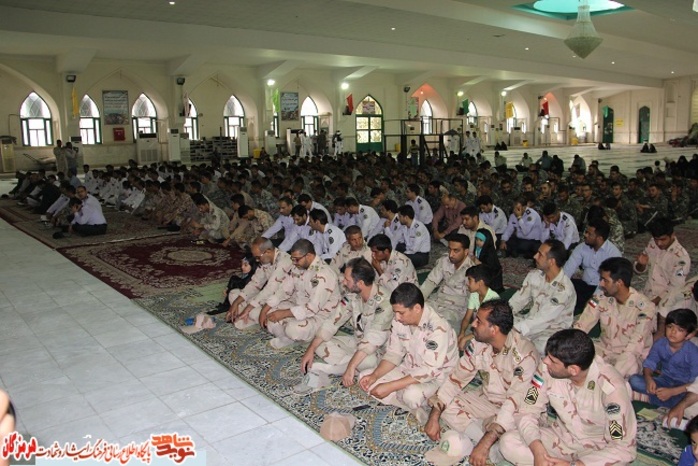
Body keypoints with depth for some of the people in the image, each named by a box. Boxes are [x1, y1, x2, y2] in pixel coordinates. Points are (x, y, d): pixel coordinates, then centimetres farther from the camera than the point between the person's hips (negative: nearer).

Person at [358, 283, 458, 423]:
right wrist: (375, 375, -16)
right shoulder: (400, 320, -8)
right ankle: (416, 408, -11)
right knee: (365, 378, -8)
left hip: (436, 377, -8)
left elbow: (429, 371, -31)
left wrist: (390, 387, -32)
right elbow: (393, 353, 2)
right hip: (409, 370, 8)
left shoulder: (437, 328, -29)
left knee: (412, 395, -39)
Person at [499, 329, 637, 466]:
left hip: (599, 450, -3)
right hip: (562, 438, 3)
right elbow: (528, 410, -9)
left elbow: (625, 448, -23)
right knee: (508, 442, -20)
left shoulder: (610, 387, -28)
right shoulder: (547, 368, -18)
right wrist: (537, 450, -28)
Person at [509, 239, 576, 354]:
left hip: (551, 332, -6)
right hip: (531, 321, 6)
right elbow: (518, 300, -1)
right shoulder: (534, 275, -3)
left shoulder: (564, 289, -25)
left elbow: (542, 319, -29)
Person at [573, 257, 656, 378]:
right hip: (605, 349, 4)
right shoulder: (600, 299, -8)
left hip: (631, 356, -3)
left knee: (629, 364, -37)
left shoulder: (644, 307, -21)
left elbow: (635, 347, -26)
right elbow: (580, 327, -10)